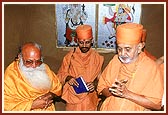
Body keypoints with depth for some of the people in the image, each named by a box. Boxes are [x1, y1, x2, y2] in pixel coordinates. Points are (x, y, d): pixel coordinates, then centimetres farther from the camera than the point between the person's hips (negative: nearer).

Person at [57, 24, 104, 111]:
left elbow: (100, 79, 4)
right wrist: (68, 78, -17)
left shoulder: (97, 58, -2)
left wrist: (95, 84, -17)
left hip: (89, 101, 0)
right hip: (73, 100, 0)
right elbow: (61, 74, 4)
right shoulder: (70, 56, -3)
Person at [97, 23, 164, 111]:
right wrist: (112, 90, -14)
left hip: (136, 110, -3)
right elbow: (101, 89, 5)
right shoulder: (115, 60, 1)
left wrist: (127, 94, -18)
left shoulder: (151, 67, -10)